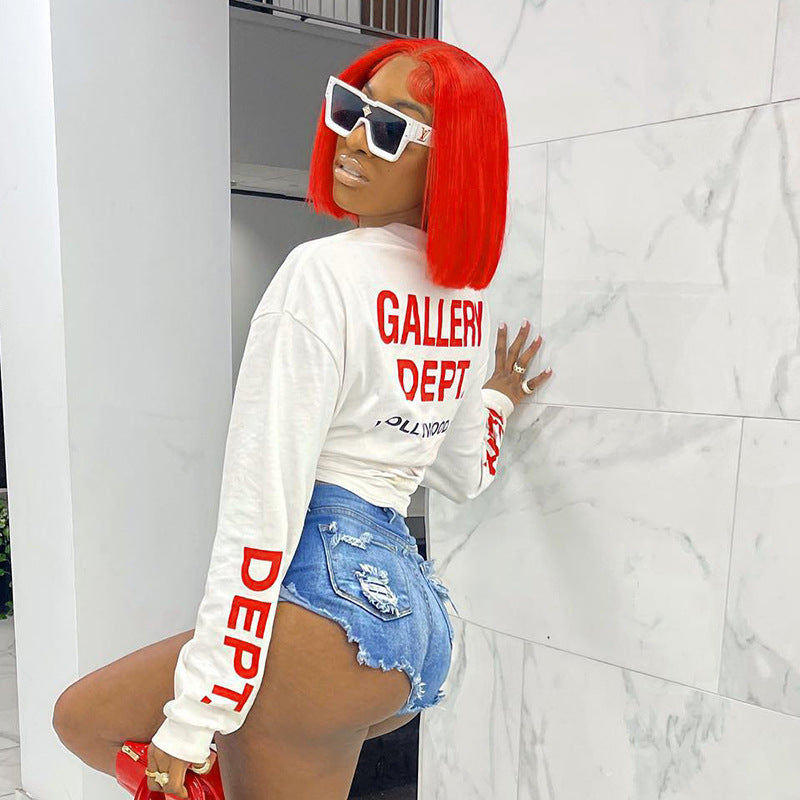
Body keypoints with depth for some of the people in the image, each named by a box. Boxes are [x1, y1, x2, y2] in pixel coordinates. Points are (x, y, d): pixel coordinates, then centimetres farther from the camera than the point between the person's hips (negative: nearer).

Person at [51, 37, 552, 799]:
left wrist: (192, 714, -12)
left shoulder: (325, 271, -14)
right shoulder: (466, 295, 9)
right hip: (414, 607, 9)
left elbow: (263, 505, -17)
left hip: (329, 600, -9)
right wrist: (496, 401, 37)